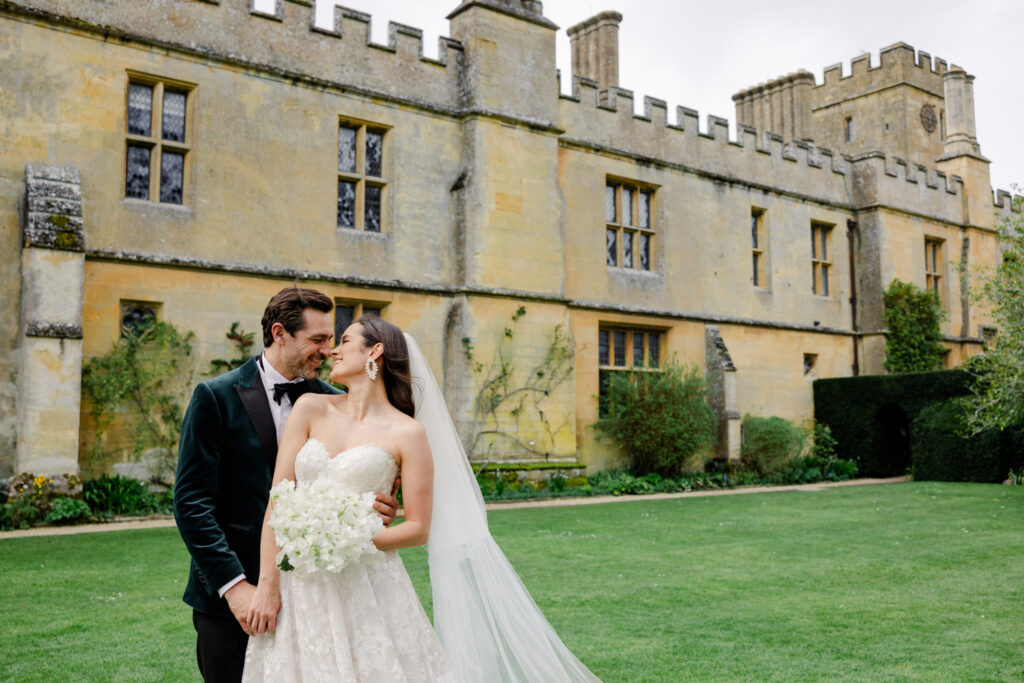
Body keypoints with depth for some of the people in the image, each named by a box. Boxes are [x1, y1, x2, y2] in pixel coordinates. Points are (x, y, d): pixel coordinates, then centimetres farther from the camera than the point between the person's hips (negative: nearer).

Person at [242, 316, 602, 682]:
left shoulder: (407, 433, -4)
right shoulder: (311, 409, 5)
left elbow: (419, 529, -2)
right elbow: (277, 499, 1)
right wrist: (267, 585, -6)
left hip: (366, 588, -3)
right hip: (299, 587, 3)